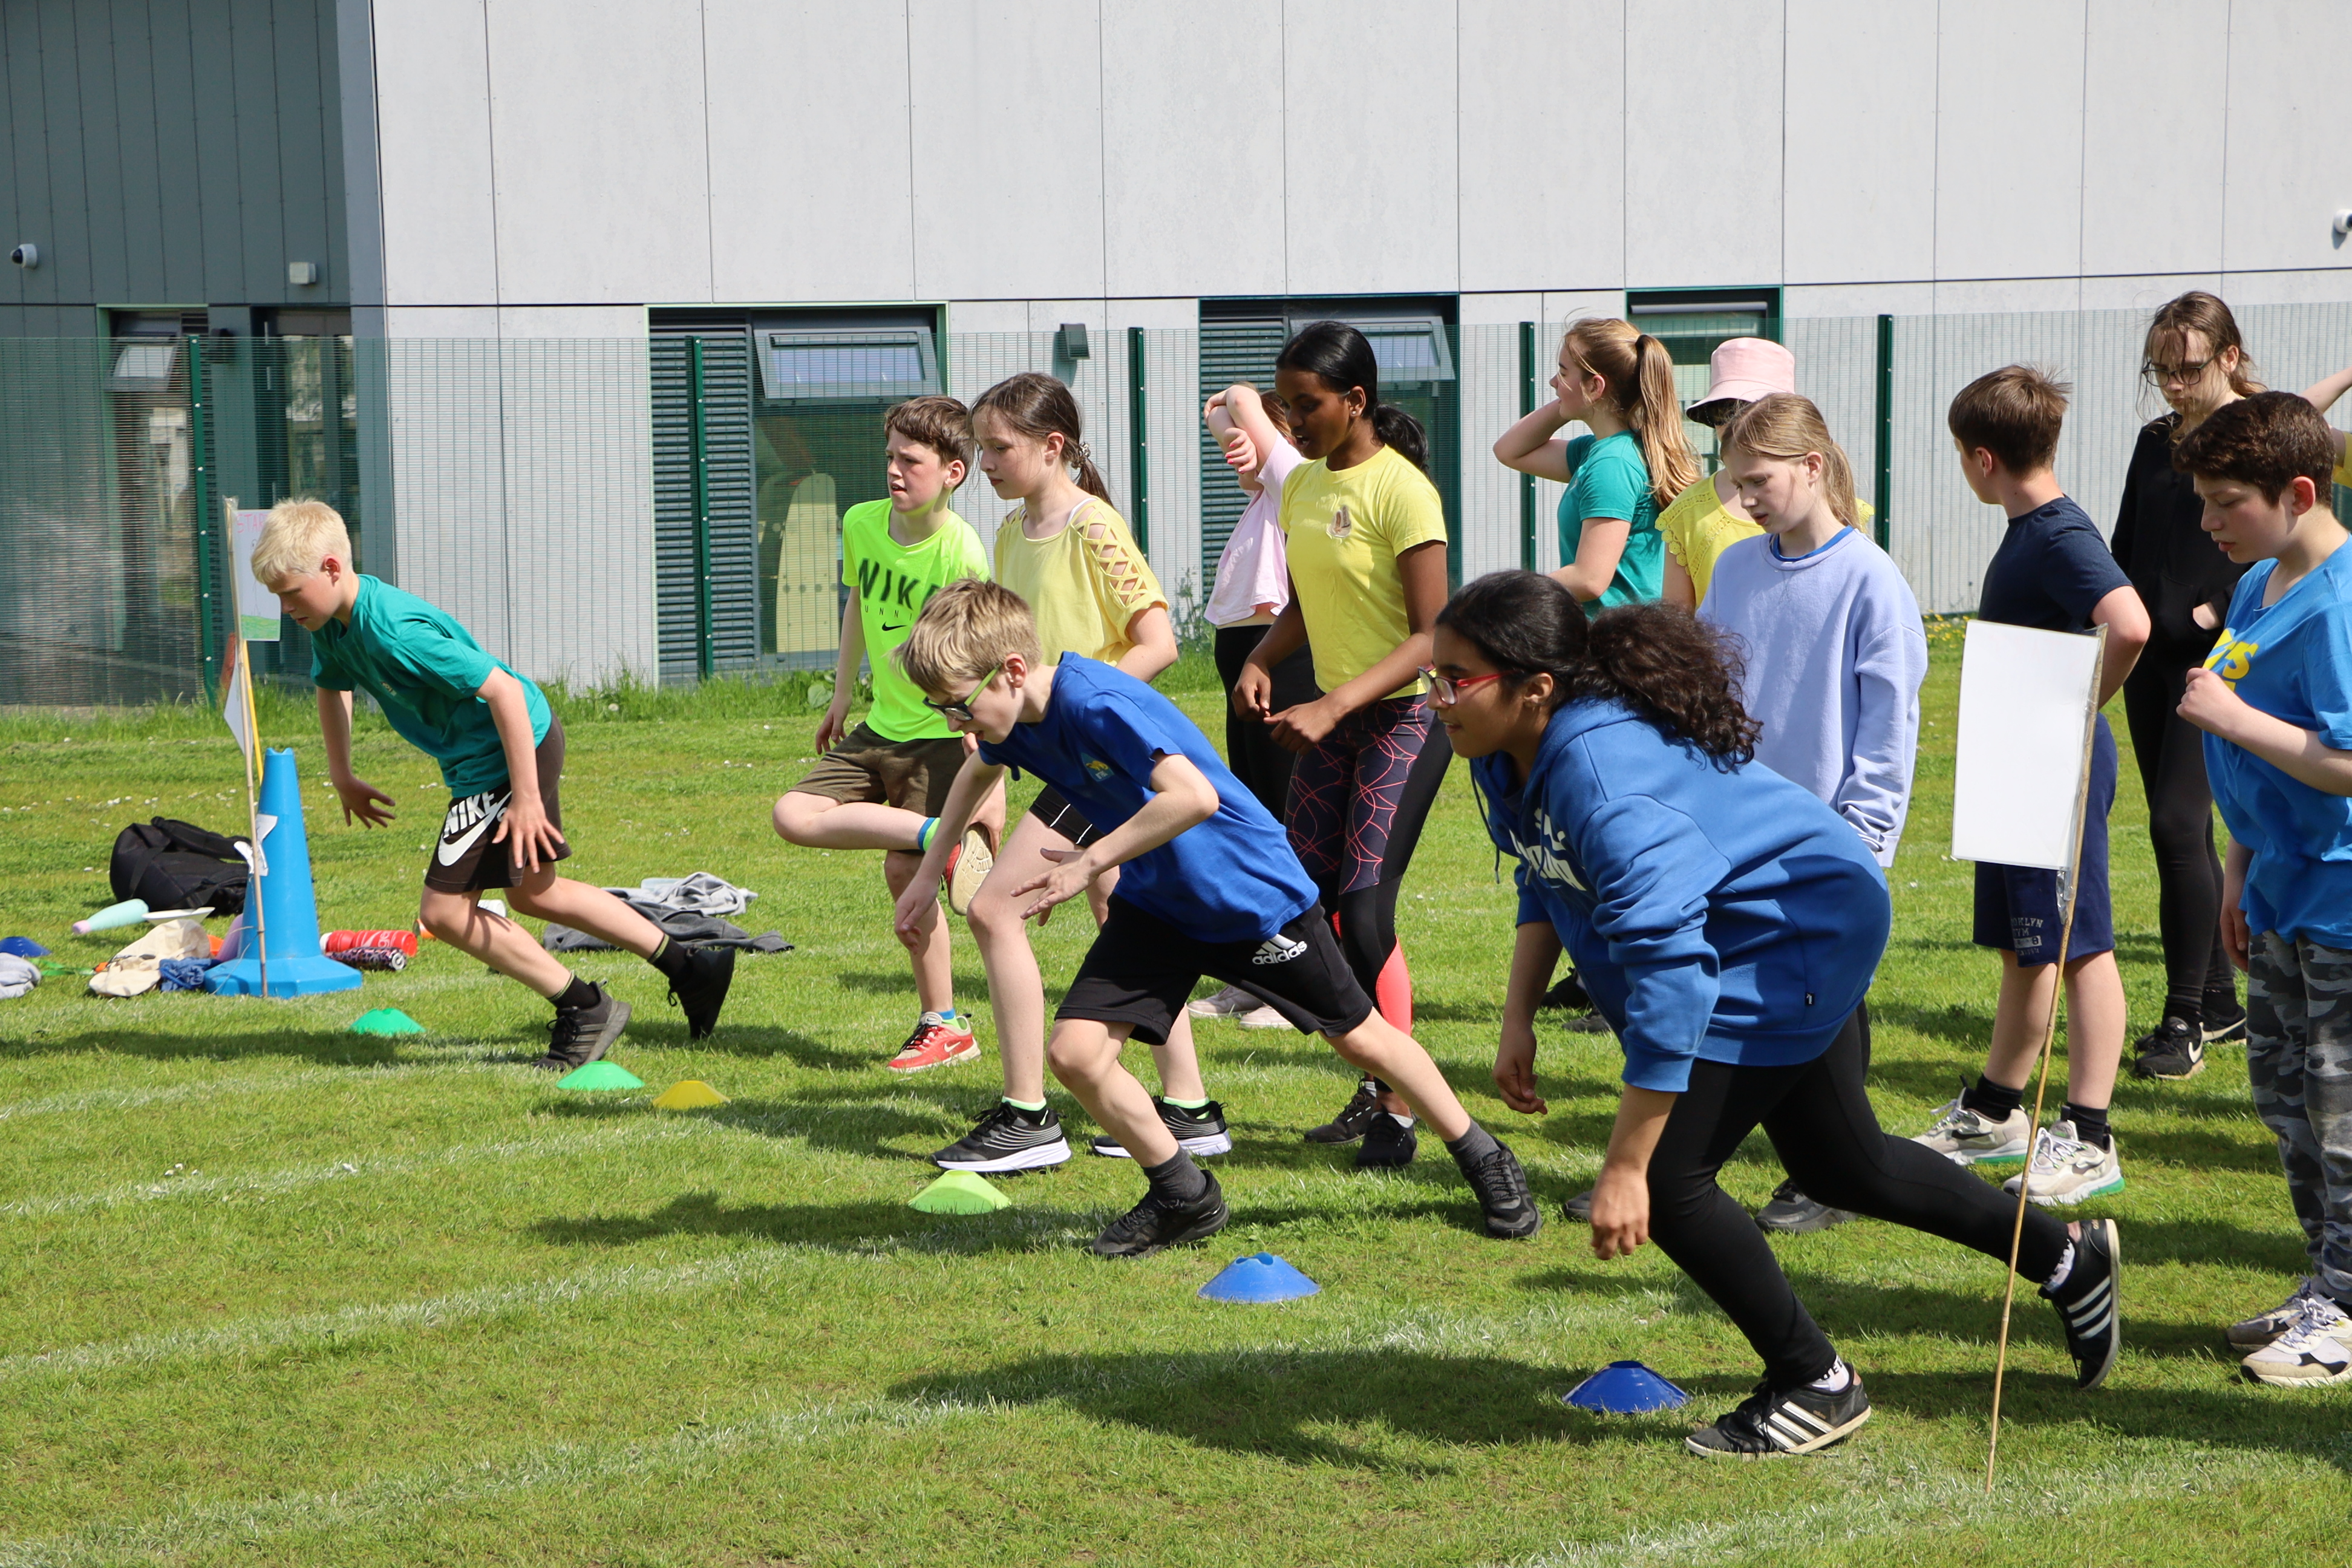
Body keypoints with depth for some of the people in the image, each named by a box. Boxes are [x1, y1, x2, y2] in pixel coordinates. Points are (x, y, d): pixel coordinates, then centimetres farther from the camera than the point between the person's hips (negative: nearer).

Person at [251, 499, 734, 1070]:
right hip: (479, 759, 10)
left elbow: (503, 690, -32)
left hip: (513, 750, -10)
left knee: (444, 910, -8)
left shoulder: (395, 630, -31)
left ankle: (584, 1010, 3)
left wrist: (526, 796, -30)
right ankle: (692, 967, 31)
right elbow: (331, 686, 22)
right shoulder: (332, 623, -1)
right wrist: (342, 778, 26)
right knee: (532, 893, 23)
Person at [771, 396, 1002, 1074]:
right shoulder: (861, 524, -1)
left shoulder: (961, 552, -21)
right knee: (793, 815, -10)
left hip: (943, 736, -7)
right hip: (879, 729, 7)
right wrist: (841, 699, 26)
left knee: (902, 870, -13)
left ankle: (942, 1025, 2)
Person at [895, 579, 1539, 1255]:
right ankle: (1185, 1198, 10)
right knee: (1074, 1052, -9)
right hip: (1155, 903, 7)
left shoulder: (1095, 703, -33)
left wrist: (1089, 863, -34)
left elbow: (1194, 796, -43)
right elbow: (978, 774, 19)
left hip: (1253, 890, -7)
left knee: (1357, 1036, 7)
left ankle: (1484, 1160, 29)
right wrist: (930, 870, 18)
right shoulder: (1014, 722, -7)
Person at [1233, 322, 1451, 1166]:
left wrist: (1333, 707, -27)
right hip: (1330, 720, 8)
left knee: (1365, 911, -15)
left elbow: (1432, 636, -19)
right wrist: (1258, 662, -2)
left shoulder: (1399, 488, -16)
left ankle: (1399, 1113, -7)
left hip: (1405, 717, -8)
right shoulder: (1302, 485, 8)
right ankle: (1377, 1087, 20)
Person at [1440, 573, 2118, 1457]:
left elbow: (1670, 980, -41)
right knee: (1838, 1165, 23)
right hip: (1789, 946, 10)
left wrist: (1623, 1170, -39)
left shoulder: (1604, 782, -38)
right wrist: (1518, 1020, -2)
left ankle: (1816, 1388, 7)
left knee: (1666, 1179, -13)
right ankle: (2069, 1259, 43)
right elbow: (1545, 886, 12)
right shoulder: (1510, 759, -7)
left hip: (1801, 932, -10)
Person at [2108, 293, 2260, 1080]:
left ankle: (2185, 1019, -8)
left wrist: (2218, 611, -18)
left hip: (2217, 662, -7)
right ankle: (2219, 1002, 20)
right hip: (2152, 659, 7)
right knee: (2186, 833, 10)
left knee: (2178, 824, -13)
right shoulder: (2155, 442, 14)